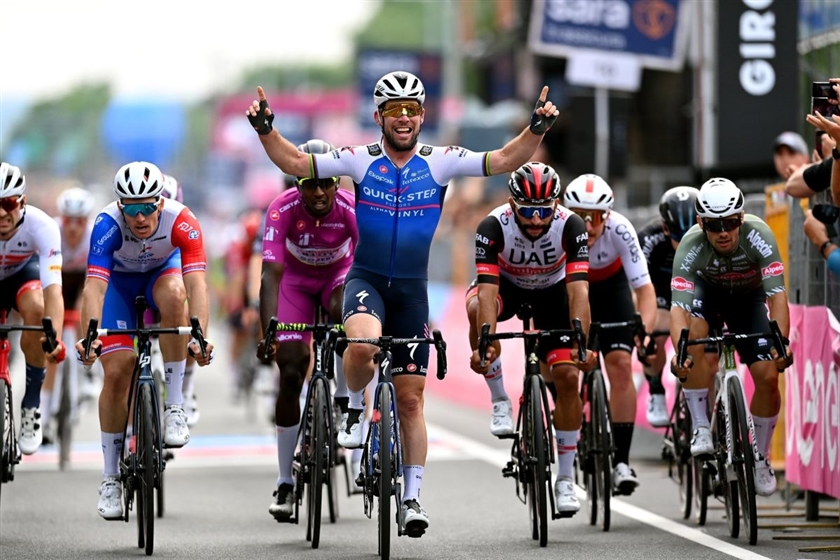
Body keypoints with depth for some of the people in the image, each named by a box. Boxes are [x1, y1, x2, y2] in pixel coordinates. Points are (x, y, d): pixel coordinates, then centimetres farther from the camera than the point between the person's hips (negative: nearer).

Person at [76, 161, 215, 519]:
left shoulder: (181, 222, -34)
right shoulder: (107, 224, -34)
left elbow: (196, 283, -42)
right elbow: (94, 285, -43)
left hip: (162, 272, 0)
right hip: (119, 281, 0)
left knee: (174, 294, -36)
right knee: (117, 372, -13)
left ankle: (175, 406, -24)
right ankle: (110, 476, 2)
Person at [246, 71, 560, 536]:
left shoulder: (440, 162, -4)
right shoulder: (360, 161, -5)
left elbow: (503, 161, -13)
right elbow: (294, 162, -10)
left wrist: (536, 129, -28)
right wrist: (265, 130, -26)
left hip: (412, 288, 2)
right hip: (365, 278, -1)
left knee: (411, 398, 4)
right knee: (364, 343, -35)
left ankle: (412, 498, 13)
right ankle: (355, 409, -3)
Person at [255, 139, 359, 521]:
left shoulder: (353, 210, -31)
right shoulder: (283, 210, -31)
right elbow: (270, 275, -38)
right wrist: (267, 331, -50)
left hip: (340, 275, 0)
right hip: (297, 280, 0)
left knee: (343, 311, -37)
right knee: (290, 373, -9)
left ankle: (345, 404, -15)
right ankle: (285, 483, 0)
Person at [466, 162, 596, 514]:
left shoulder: (571, 227, -32)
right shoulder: (493, 227, -34)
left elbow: (578, 290, -39)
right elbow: (488, 291, -41)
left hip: (551, 290, 1)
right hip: (506, 285, -1)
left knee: (567, 377, -12)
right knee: (476, 307, -36)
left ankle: (565, 479, 1)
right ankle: (499, 401, -19)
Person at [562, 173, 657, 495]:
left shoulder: (620, 230, -33)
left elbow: (644, 288, -33)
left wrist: (644, 330, -50)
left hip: (611, 287, -1)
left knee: (621, 366, -16)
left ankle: (622, 461, -14)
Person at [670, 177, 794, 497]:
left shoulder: (757, 236, -35)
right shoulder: (691, 246, -35)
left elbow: (777, 295, -40)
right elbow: (678, 306, -43)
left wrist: (782, 345, -54)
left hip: (748, 298, 1)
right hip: (707, 291, -1)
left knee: (768, 377, -13)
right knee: (695, 330, -34)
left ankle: (760, 457, 11)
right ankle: (701, 429, -24)